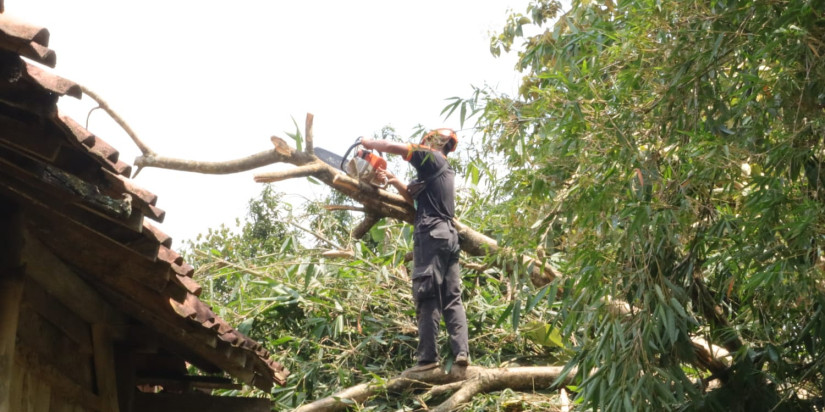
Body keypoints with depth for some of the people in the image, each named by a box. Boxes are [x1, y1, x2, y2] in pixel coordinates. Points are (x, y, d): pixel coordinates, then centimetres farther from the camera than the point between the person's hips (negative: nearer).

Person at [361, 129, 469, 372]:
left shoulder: (431, 158, 2)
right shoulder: (446, 171, 26)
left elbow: (393, 147, -5)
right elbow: (415, 196, 29)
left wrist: (369, 143, 12)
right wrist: (395, 181, 19)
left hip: (431, 233, -8)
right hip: (449, 235, 8)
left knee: (428, 297, -10)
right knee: (452, 297, 4)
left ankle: (428, 357, -13)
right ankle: (461, 352, -4)